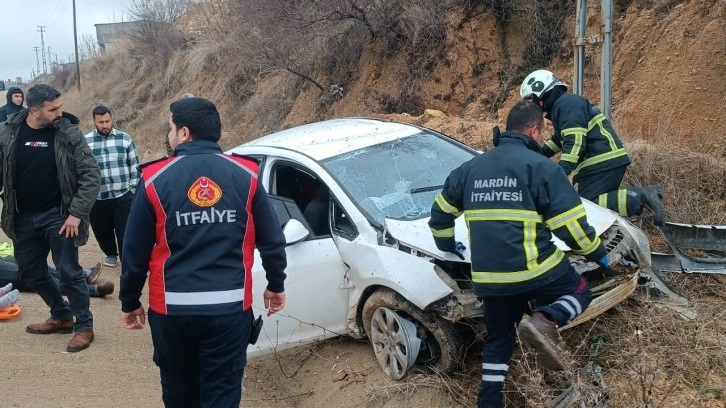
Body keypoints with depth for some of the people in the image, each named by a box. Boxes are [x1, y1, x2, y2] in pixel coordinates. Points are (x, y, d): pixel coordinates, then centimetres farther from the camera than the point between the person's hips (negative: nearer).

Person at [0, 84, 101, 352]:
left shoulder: (68, 133, -11)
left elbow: (91, 176, -10)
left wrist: (76, 213, -15)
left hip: (57, 215, -4)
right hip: (23, 217, 4)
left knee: (69, 271, -3)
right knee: (31, 272, 15)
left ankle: (84, 326, 14)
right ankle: (61, 316, 34)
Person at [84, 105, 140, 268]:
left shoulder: (124, 138, 1)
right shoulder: (85, 141, 0)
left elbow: (134, 165, 5)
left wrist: (134, 189, 3)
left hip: (123, 196, -1)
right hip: (97, 198, 1)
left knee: (125, 233, -2)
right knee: (102, 232, 16)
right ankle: (111, 254, 41)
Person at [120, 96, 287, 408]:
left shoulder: (155, 179, -4)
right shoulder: (245, 175, -1)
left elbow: (135, 251, 0)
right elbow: (271, 240, 3)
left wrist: (129, 303, 14)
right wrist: (276, 285, 19)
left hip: (171, 308, 0)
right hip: (230, 307, 0)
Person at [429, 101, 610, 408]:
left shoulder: (471, 168, 13)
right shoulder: (541, 166, -5)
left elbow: (440, 212, 20)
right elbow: (571, 224, -7)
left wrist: (447, 245, 38)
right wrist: (597, 252, 10)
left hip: (489, 277, 5)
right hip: (535, 269, -5)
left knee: (498, 339, 21)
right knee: (579, 291, 20)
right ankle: (544, 322, -10)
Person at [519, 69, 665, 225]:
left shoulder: (567, 103, -10)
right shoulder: (560, 105, 23)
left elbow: (574, 141, -22)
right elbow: (559, 139, 37)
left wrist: (561, 173, -29)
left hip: (603, 162, -11)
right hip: (606, 160, 11)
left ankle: (638, 197, -22)